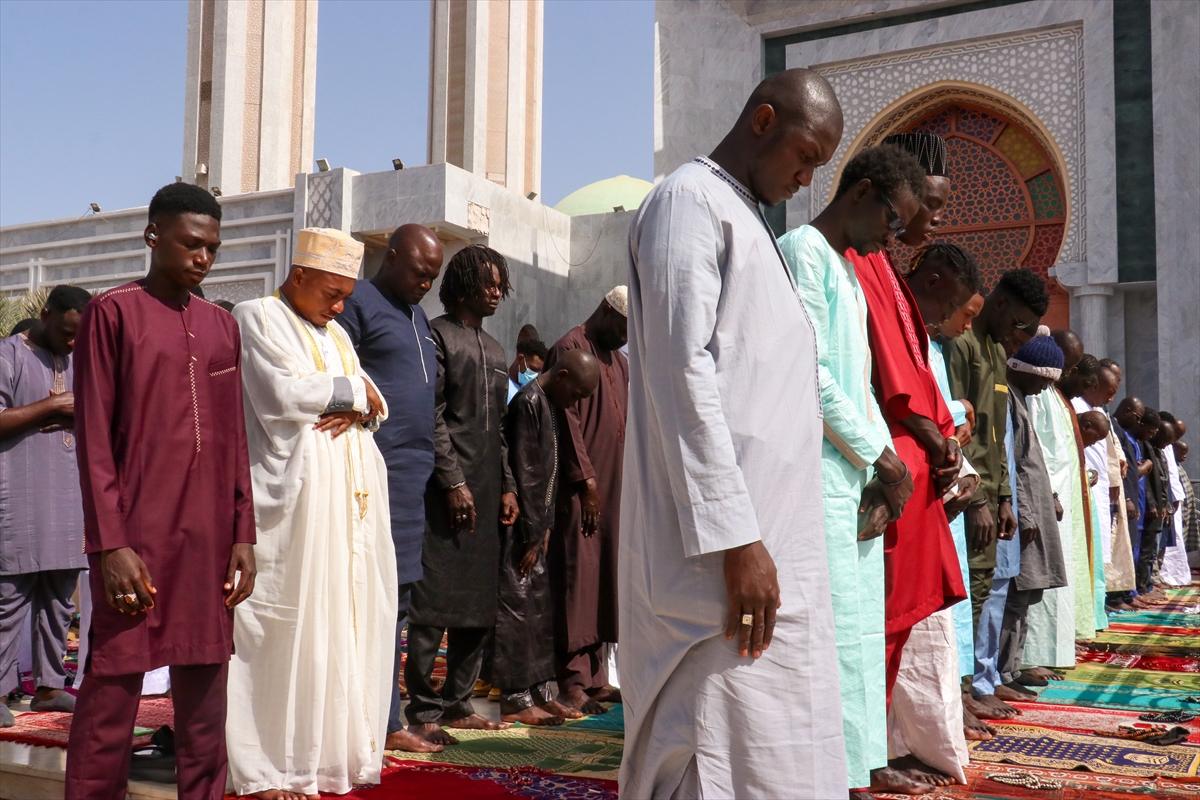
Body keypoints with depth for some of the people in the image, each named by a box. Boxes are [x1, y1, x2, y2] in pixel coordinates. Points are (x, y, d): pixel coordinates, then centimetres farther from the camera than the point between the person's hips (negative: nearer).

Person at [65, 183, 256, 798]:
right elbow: (93, 439, -4)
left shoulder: (222, 326, 13)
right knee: (112, 691, -2)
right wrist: (111, 544, -11)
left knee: (205, 692, 8)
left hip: (210, 539, 5)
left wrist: (242, 534, 9)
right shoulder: (111, 313, -1)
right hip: (138, 537, -5)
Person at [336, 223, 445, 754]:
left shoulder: (417, 316, 23)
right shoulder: (357, 303, -2)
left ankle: (387, 722, 17)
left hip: (415, 472, 8)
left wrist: (440, 473, 17)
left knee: (396, 601, 11)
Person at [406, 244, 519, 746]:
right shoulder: (438, 335, -2)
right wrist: (454, 482, -14)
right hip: (448, 490, -8)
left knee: (480, 604, 8)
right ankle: (423, 711, -1)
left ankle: (458, 704, 17)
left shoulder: (494, 350, 22)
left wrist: (506, 487, 15)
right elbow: (432, 417, -10)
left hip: (487, 491, 8)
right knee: (434, 603, -7)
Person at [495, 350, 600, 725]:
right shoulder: (528, 402, -16)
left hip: (536, 524, 9)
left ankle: (539, 691, 19)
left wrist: (546, 526, 9)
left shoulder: (553, 405, 12)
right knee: (516, 606, -4)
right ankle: (515, 701, 2)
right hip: (518, 524, -9)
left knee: (540, 607, 12)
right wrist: (531, 535, -15)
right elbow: (524, 473, -18)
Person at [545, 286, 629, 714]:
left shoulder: (618, 358, 19)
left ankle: (596, 675, 15)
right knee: (577, 575, -7)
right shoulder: (570, 348, -7)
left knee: (604, 576, 9)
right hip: (580, 487, -8)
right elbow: (567, 419, -14)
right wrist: (586, 481, -17)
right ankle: (573, 682, -3)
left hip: (613, 486, 8)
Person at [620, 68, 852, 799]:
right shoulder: (690, 200, -7)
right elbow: (684, 376, -17)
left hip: (773, 532, 9)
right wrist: (735, 538, -21)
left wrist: (761, 534, 16)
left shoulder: (747, 217, 22)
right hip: (728, 542, -9)